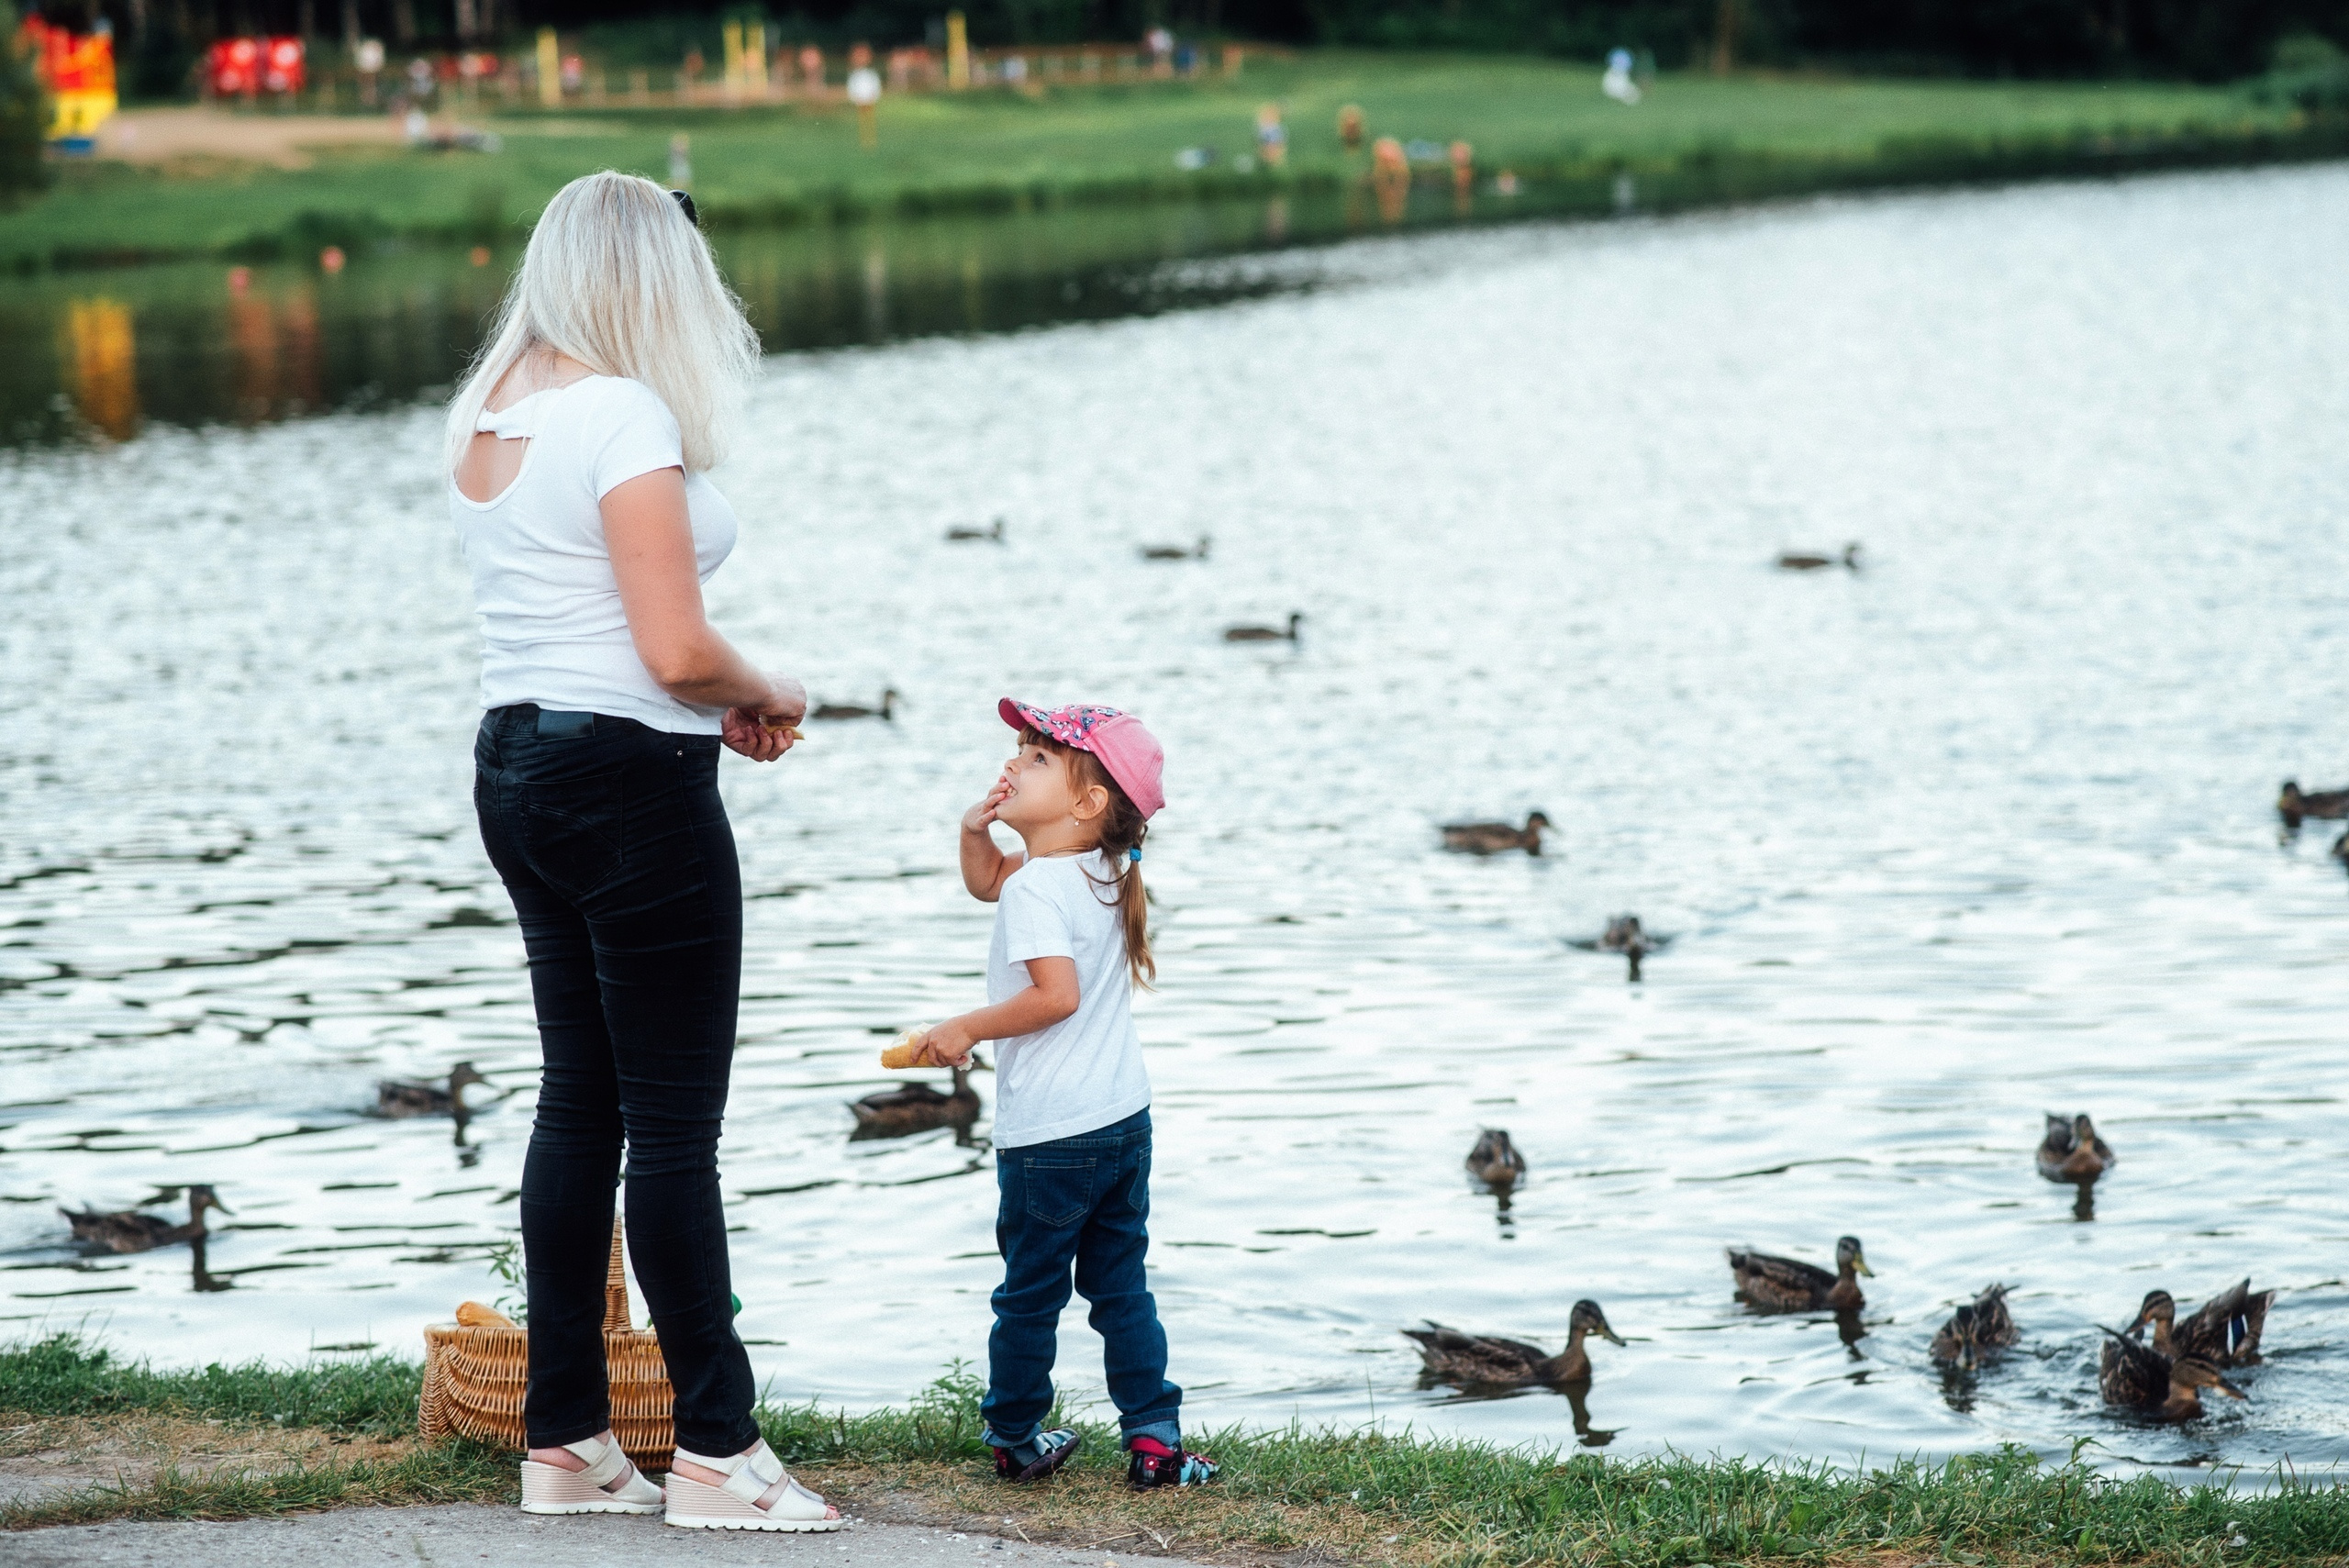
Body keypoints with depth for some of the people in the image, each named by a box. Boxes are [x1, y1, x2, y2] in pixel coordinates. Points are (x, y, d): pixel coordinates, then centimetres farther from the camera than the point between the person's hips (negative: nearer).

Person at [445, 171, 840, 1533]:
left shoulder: (491, 416, 11)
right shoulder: (626, 415, -17)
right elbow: (678, 651, -22)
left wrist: (717, 704, 10)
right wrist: (769, 695, -2)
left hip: (517, 764, 9)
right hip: (631, 778, -9)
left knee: (581, 1103, 14)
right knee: (676, 1124, -2)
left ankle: (568, 1445, 18)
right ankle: (717, 1451, 4)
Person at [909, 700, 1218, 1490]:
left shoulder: (1037, 887, -17)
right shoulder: (1104, 871, 10)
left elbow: (1057, 993, -28)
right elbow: (988, 883, 25)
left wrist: (964, 1029, -17)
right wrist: (976, 832, 5)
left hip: (1051, 1134, -8)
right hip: (1124, 1117, 8)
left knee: (1030, 1293, 7)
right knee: (1121, 1288, 11)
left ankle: (1013, 1440, 19)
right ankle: (1153, 1438, 6)